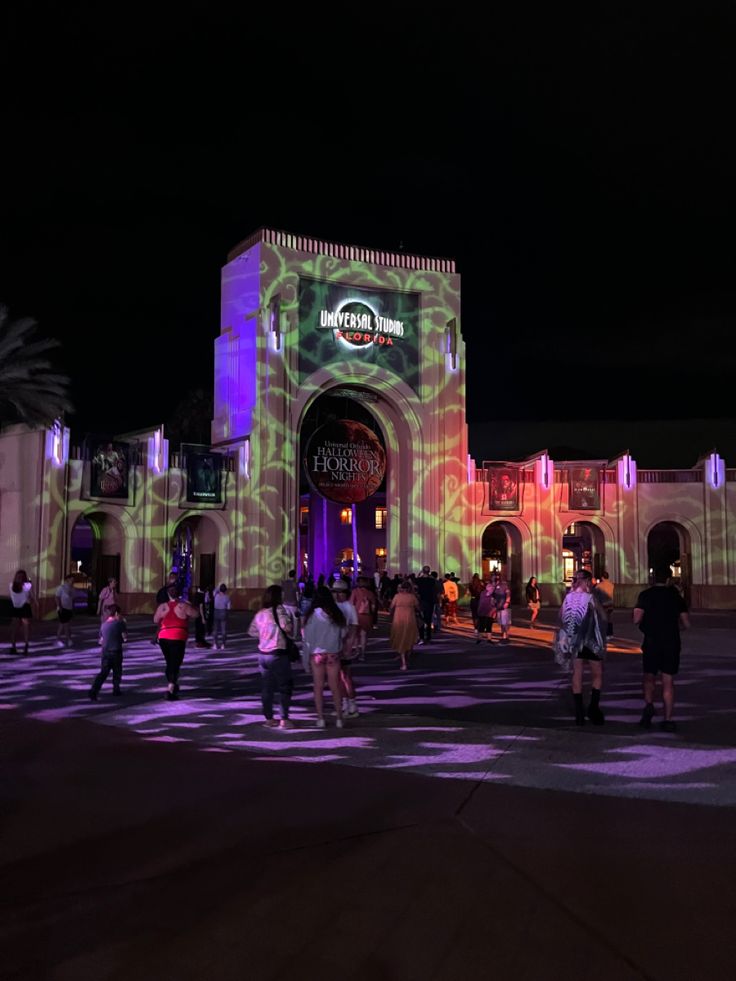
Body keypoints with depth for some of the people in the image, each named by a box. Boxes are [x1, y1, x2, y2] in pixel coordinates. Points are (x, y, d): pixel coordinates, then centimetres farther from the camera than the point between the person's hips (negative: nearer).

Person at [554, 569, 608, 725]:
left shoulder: (568, 598, 1)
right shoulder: (590, 598, -14)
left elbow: (561, 618, 5)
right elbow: (603, 618, -10)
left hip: (572, 642, 4)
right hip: (590, 642, -4)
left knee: (577, 675, 9)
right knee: (597, 674, 12)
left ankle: (579, 713, 9)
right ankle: (593, 707, 1)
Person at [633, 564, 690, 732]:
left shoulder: (646, 595, -3)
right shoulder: (675, 595, 4)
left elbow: (636, 619, -15)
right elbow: (686, 624, 3)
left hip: (651, 642, -1)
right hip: (672, 643, 1)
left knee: (649, 677, 15)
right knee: (668, 681, 6)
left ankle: (648, 704, -7)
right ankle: (668, 719, 4)